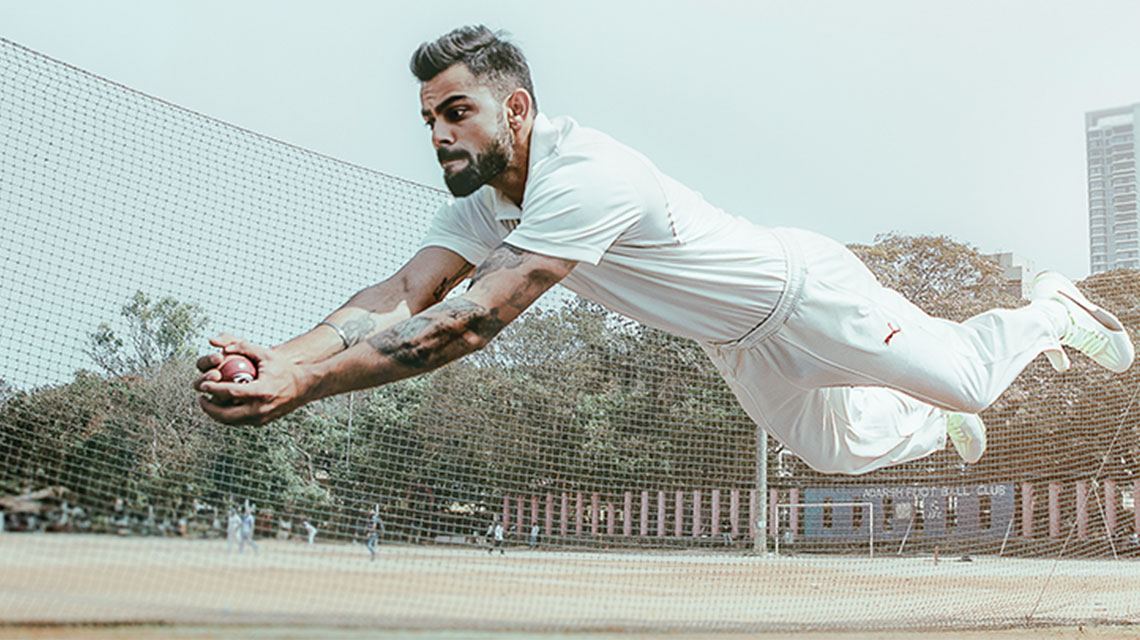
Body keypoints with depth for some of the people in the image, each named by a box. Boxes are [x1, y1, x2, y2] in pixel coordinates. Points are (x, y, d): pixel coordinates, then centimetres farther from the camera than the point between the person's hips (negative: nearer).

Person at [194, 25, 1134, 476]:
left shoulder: (581, 174, -38)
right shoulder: (479, 206, -10)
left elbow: (472, 323, -46)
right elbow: (406, 294, -22)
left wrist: (304, 384, -50)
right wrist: (283, 359, -39)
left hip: (801, 292, -7)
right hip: (737, 344, 8)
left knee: (968, 380, 3)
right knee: (841, 448, 24)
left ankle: (1050, 310, 33)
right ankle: (936, 427, 54)